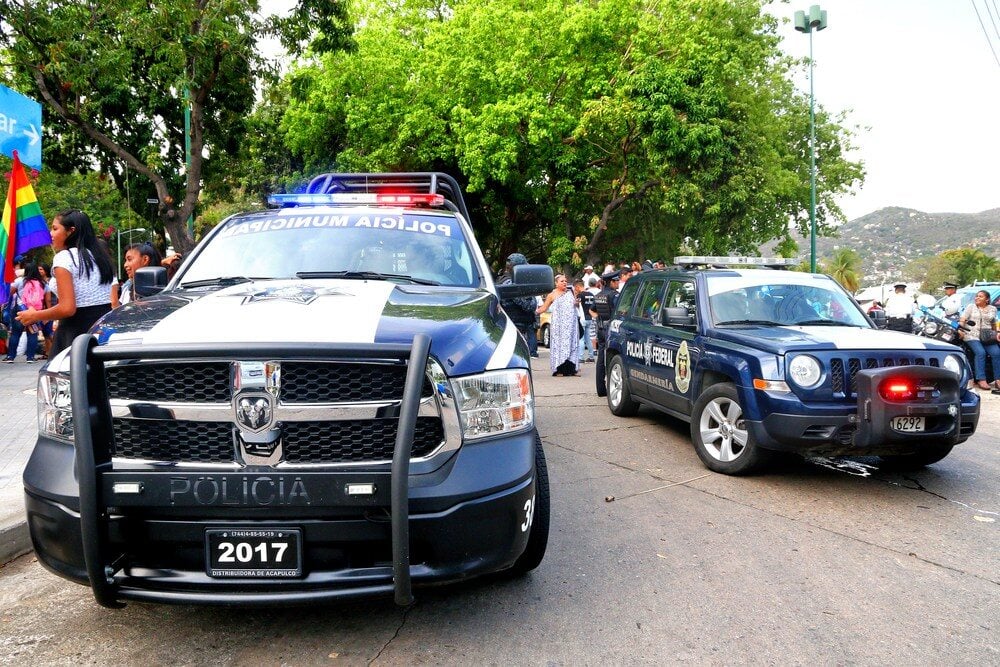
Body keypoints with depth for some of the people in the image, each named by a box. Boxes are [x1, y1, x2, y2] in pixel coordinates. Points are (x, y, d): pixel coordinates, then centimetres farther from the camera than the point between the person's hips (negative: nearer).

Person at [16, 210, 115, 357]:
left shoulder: (64, 257, -7)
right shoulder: (98, 256, 14)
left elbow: (67, 308, -15)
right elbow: (113, 303, 12)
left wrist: (34, 316, -1)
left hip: (77, 330, -7)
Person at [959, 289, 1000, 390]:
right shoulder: (971, 307, 9)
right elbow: (962, 320, 0)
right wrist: (960, 329, -17)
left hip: (987, 337, 3)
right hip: (972, 336, -3)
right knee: (980, 352, -28)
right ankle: (981, 380, -30)